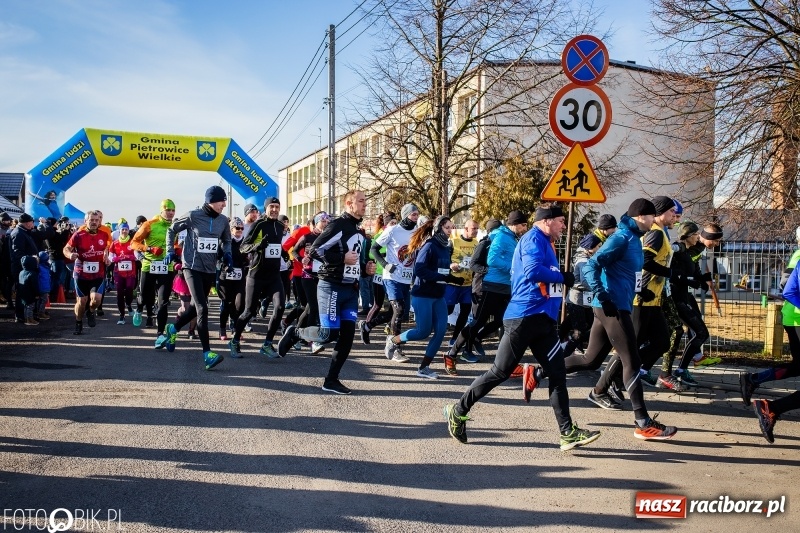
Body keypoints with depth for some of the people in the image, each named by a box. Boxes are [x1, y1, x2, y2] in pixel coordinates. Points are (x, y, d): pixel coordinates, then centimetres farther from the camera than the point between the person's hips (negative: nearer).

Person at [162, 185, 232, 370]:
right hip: (192, 267, -6)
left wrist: (227, 253, -1)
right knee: (202, 308, -16)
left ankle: (173, 329, 46)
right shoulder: (193, 216, -11)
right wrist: (170, 251, 0)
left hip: (210, 269, 6)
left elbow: (226, 240, 18)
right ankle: (207, 353, -18)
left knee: (196, 307, 17)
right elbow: (172, 230, 5)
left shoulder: (223, 220, 1)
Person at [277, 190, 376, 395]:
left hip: (351, 290, 8)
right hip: (332, 287, -8)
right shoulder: (338, 225, -10)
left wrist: (365, 269, 11)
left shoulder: (360, 232, 18)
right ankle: (294, 332, 16)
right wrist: (342, 258, -20)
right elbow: (314, 251, -16)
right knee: (329, 334, -11)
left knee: (347, 335, 1)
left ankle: (331, 380, 9)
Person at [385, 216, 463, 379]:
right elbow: (420, 270, -24)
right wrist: (444, 276, -26)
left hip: (438, 296, 8)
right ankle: (393, 340, 25)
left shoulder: (446, 247, 9)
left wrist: (458, 280, -4)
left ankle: (424, 368, 9)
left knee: (441, 330, -1)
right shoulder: (429, 246, -15)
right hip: (423, 295, -8)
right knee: (424, 331, -2)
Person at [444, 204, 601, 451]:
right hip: (525, 317, -10)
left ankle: (568, 432, 6)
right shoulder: (534, 239, -11)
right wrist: (562, 277, -14)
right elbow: (533, 271, -27)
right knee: (500, 372, -2)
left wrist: (561, 278, 5)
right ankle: (458, 411, 12)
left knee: (557, 373, 4)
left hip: (543, 318, 10)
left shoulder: (545, 243, 20)